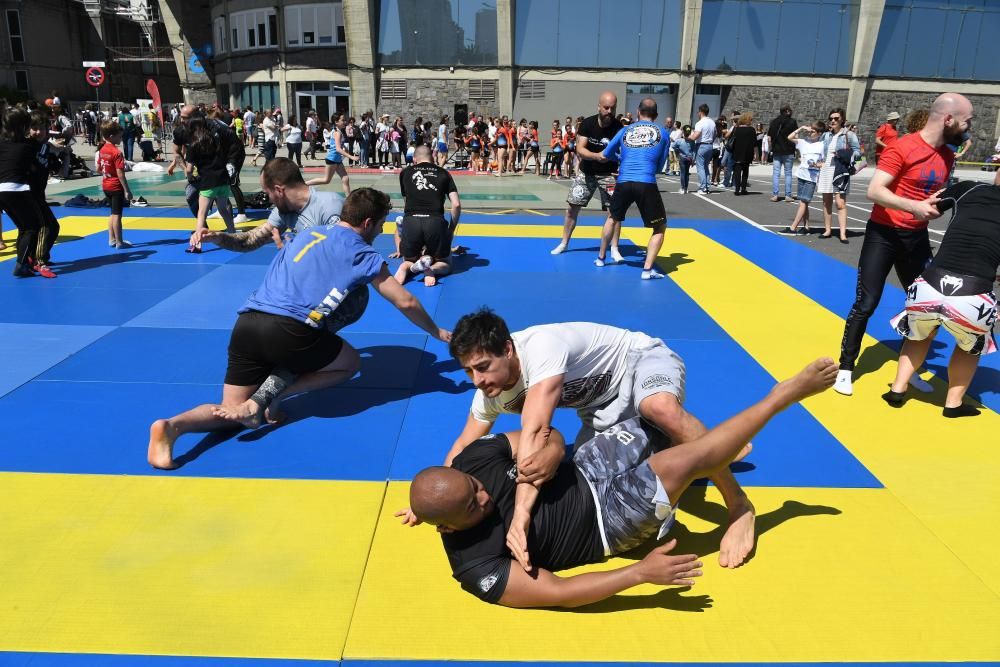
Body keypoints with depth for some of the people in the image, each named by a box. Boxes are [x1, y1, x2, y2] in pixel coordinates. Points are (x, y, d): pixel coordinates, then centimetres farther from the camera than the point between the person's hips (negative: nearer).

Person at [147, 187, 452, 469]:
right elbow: (405, 302, 14)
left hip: (246, 324, 6)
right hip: (287, 330, -6)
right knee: (350, 363, 20)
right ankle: (266, 396, 0)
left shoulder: (309, 234, 27)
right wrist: (438, 333, 29)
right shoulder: (362, 253, 10)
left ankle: (172, 425, -13)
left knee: (233, 412, 18)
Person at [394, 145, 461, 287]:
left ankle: (406, 268, -11)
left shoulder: (405, 172, 19)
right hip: (436, 221, -1)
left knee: (409, 261, 27)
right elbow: (456, 205, 7)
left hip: (410, 221, 1)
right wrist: (451, 229, 19)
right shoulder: (443, 173, 16)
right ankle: (431, 269, -14)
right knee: (445, 264, 22)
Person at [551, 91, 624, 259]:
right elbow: (580, 150, -21)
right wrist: (597, 156, -39)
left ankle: (614, 249, -1)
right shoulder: (587, 123, -14)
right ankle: (564, 243, 22)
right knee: (572, 207, 5)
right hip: (586, 172, 2)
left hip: (608, 174, -1)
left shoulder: (619, 128, -17)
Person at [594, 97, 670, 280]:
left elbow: (605, 156, 24)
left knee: (613, 218, 30)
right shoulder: (662, 133, 12)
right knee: (660, 227, 12)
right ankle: (648, 269, 0)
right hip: (647, 184, -3)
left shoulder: (625, 130, 16)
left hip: (623, 182, 3)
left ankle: (601, 258, 39)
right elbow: (660, 165, 19)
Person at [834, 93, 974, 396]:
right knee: (866, 303, -6)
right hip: (884, 234, -7)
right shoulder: (902, 148, -15)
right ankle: (846, 368, 7)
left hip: (917, 236, 7)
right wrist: (914, 206, -33)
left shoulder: (947, 155, 7)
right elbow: (874, 191, -23)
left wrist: (943, 204, 0)